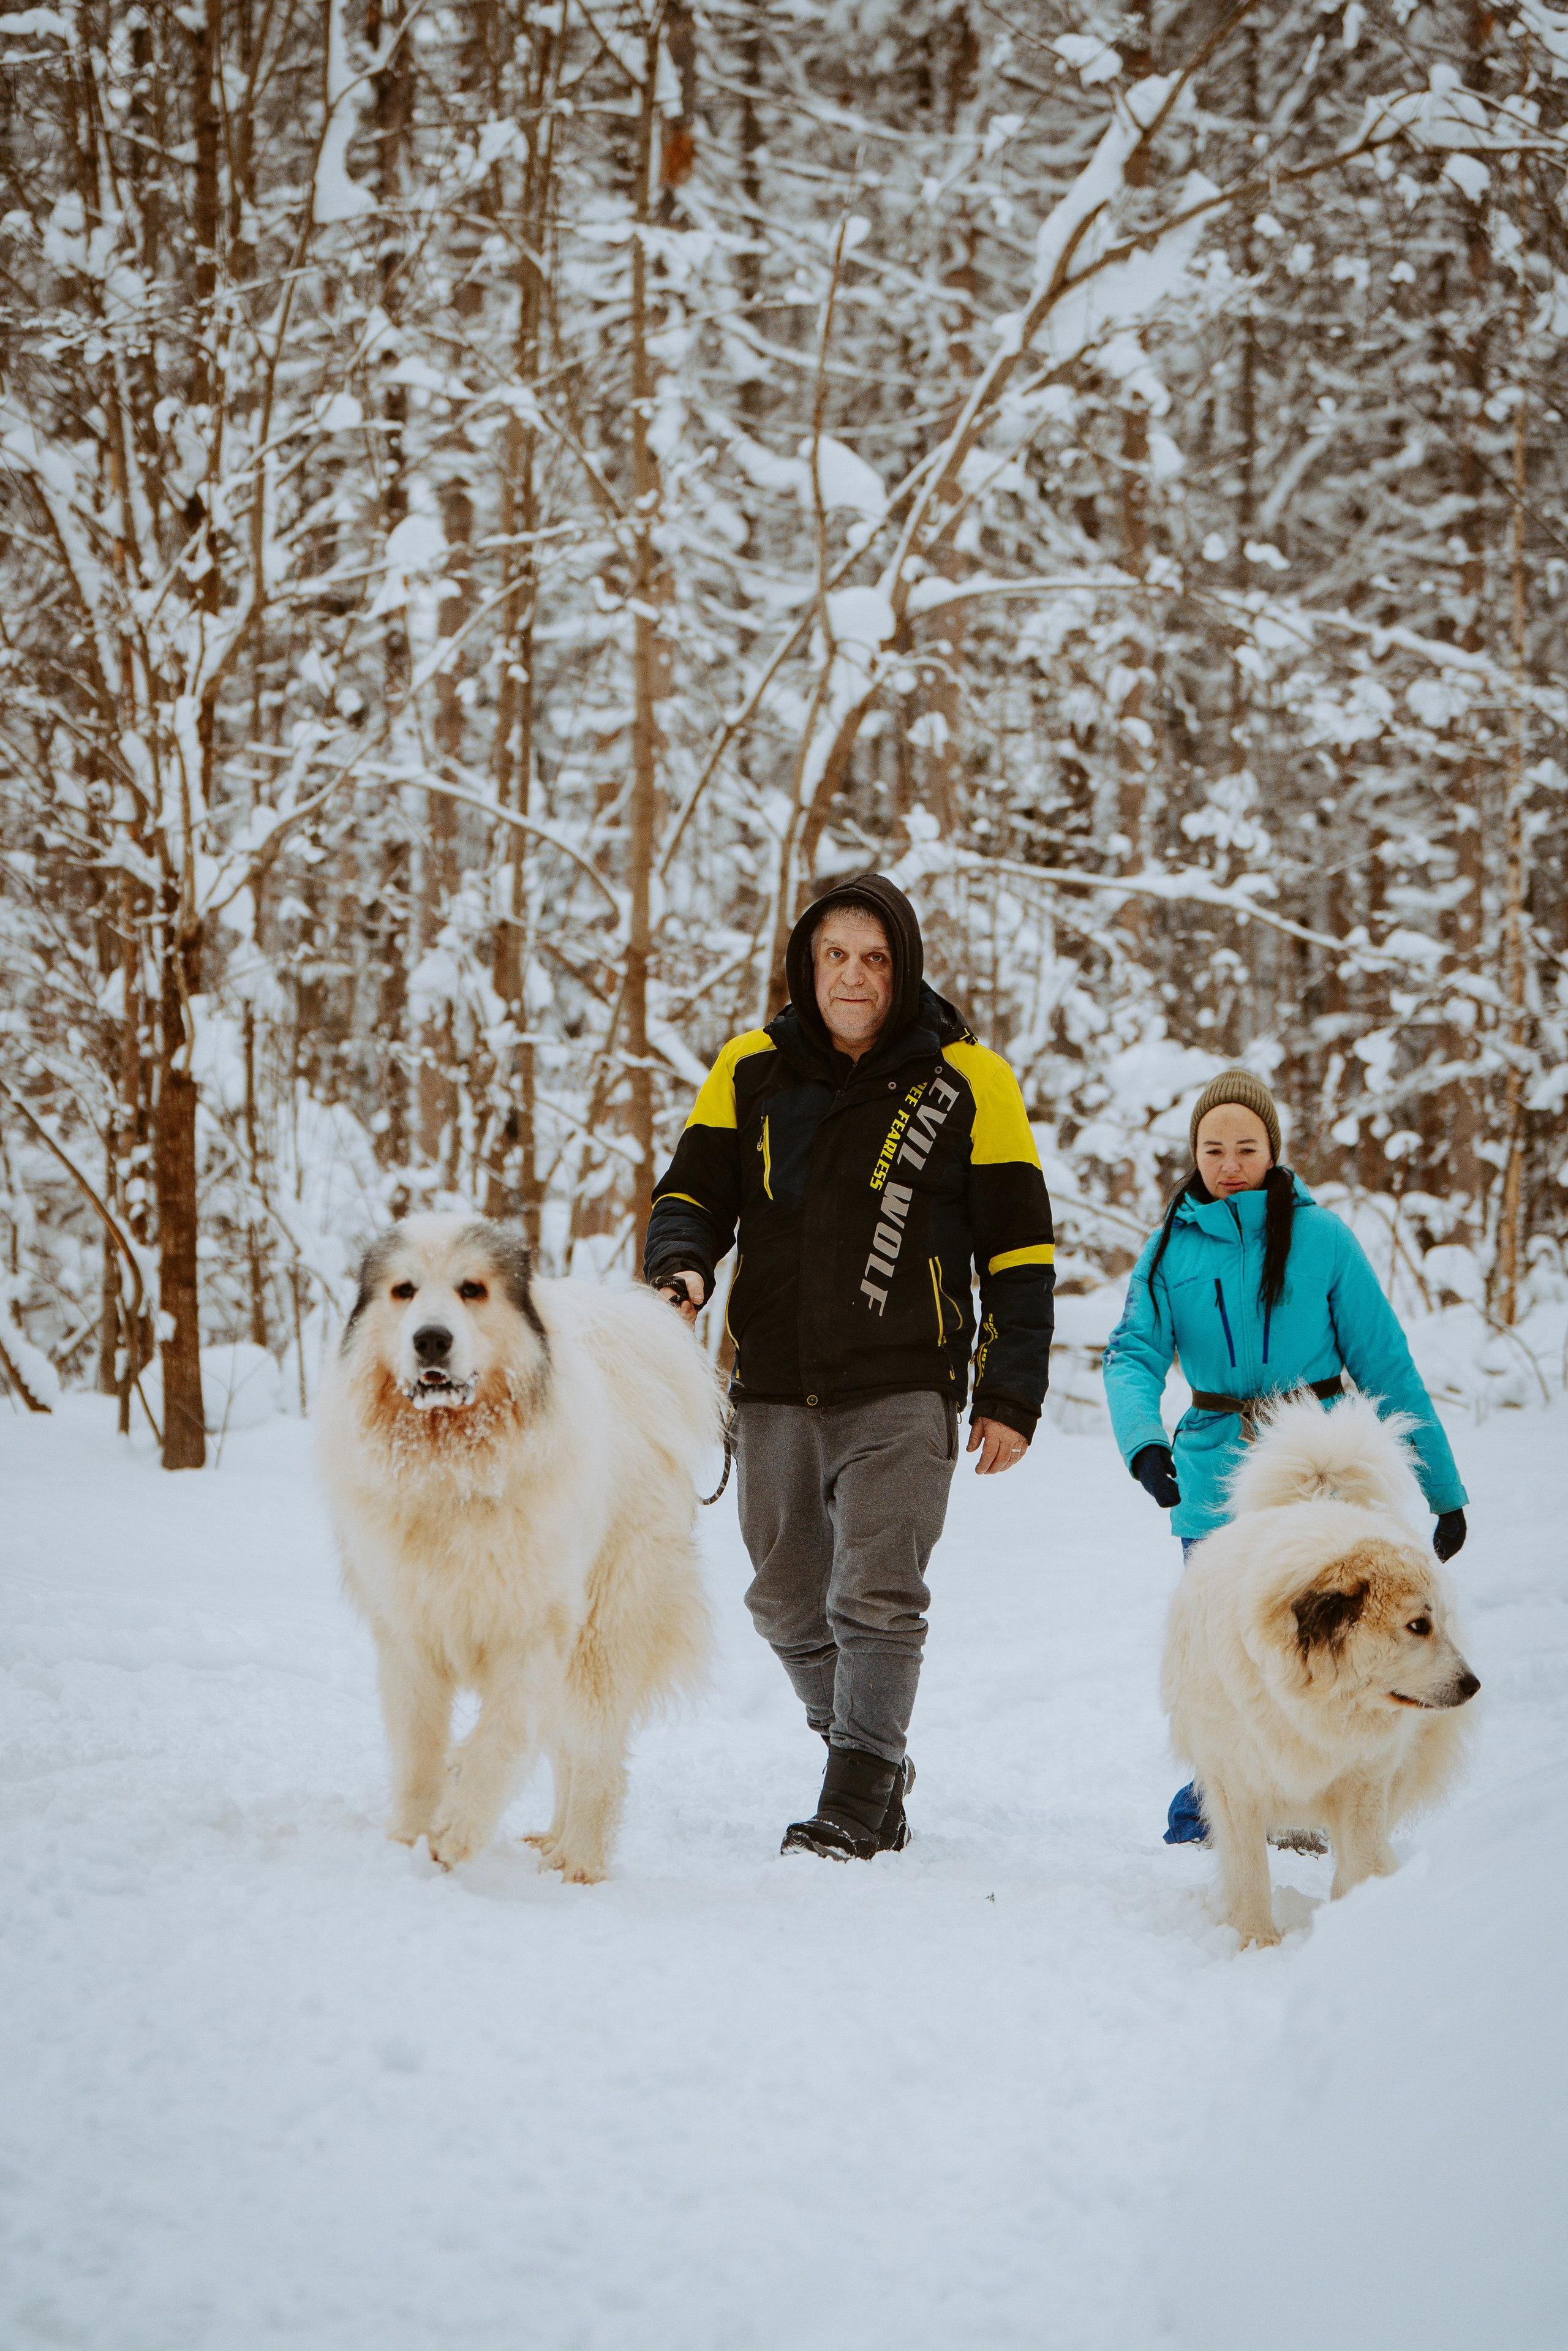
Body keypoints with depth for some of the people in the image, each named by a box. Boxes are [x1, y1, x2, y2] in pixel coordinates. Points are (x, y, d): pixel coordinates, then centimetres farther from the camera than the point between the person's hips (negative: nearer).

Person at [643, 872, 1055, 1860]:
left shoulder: (966, 1083, -2)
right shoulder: (752, 1070, 6)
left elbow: (1019, 1250, 1)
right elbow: (695, 1189, 11)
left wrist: (1012, 1396, -3)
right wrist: (682, 1266, -13)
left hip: (902, 1392, -4)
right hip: (776, 1391, 4)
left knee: (876, 1599, -13)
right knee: (789, 1606, 13)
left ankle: (856, 1806, -9)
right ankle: (874, 1753, 31)